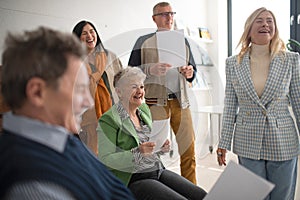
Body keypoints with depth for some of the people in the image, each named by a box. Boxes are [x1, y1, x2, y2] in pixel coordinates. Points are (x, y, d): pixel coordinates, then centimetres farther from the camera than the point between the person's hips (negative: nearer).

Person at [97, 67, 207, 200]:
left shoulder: (144, 109, 13)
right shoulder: (109, 120, -11)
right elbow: (105, 159, -16)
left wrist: (161, 148, 3)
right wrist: (138, 152, -25)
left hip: (159, 170, 7)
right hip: (134, 180, -7)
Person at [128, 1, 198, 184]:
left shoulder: (182, 41, 16)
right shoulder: (144, 41, 6)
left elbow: (193, 70, 20)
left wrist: (189, 72, -3)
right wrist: (151, 69, -15)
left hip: (180, 100, 3)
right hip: (155, 101, -3)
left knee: (189, 149, 3)